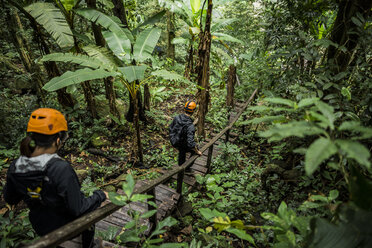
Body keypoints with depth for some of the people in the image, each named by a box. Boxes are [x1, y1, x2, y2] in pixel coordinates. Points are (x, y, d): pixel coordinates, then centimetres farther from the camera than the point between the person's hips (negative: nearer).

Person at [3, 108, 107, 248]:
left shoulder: (15, 168, -19)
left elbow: (10, 199, 0)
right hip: (66, 227, -4)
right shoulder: (62, 169, -38)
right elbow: (79, 209, -29)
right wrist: (100, 195, -15)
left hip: (41, 228, 5)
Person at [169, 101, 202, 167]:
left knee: (182, 152, 35)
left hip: (174, 142, 6)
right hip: (183, 146, -6)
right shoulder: (190, 126, -36)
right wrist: (197, 152, -19)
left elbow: (170, 128, 1)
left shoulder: (177, 117, -16)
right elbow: (190, 143, -36)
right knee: (194, 150, 24)